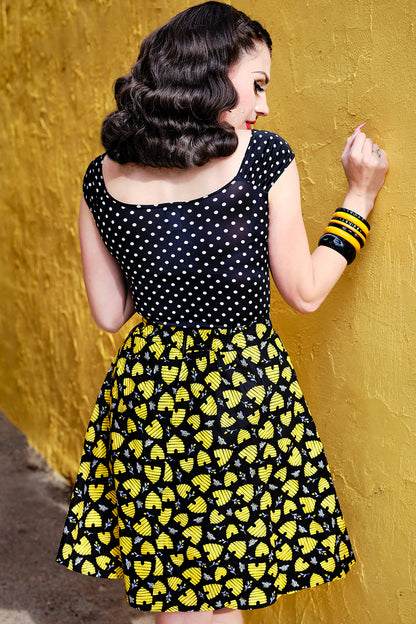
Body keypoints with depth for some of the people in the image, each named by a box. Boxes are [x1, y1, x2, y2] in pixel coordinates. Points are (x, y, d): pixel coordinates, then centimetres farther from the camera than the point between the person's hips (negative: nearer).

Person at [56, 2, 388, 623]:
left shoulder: (103, 177, -2)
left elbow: (109, 313, 4)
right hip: (245, 388, -3)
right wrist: (360, 196, 7)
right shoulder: (264, 159, -12)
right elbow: (305, 293, -3)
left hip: (147, 387, 4)